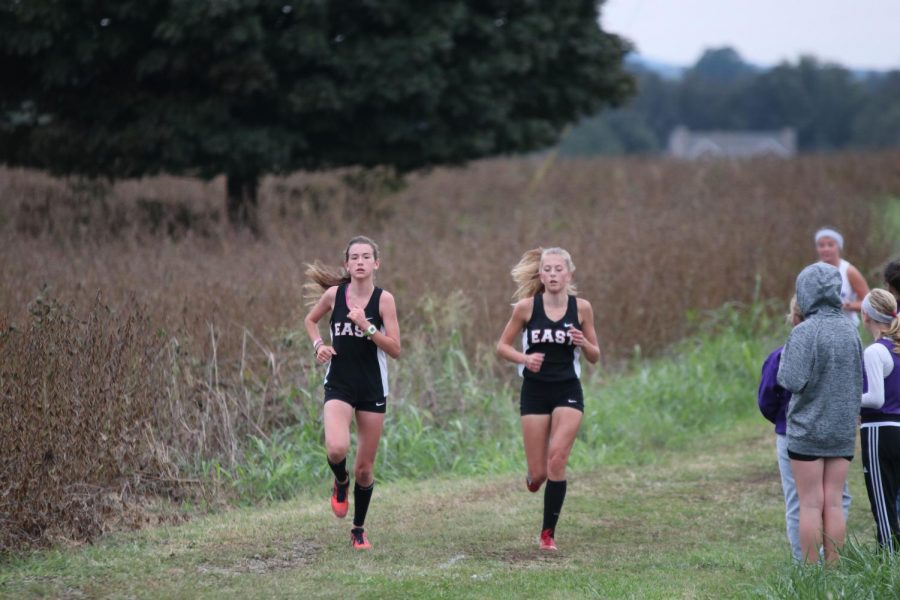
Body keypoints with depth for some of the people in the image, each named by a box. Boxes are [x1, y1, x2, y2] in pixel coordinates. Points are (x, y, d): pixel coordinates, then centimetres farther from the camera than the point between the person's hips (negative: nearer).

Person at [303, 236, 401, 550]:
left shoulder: (383, 299, -7)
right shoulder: (334, 294, -2)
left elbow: (395, 350, -10)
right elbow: (310, 320, 18)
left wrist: (367, 326, -21)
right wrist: (318, 344, -1)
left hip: (373, 389, 0)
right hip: (339, 386, 0)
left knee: (365, 467, 6)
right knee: (336, 449, -26)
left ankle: (359, 529, 27)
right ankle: (340, 483, 10)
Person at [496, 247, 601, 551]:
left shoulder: (581, 308, -2)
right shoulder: (526, 307, -5)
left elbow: (594, 356, 6)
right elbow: (502, 346, 3)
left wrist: (583, 343, -16)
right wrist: (524, 358, -16)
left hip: (568, 392, 0)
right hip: (535, 392, 0)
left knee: (557, 458, -16)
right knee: (539, 473, -1)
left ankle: (548, 533, -5)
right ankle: (533, 476, 40)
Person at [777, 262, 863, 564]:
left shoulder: (804, 332, -14)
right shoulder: (850, 331, 3)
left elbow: (792, 381, -20)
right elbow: (860, 383, 10)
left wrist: (786, 356, -3)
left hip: (807, 428, -5)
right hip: (843, 427, 5)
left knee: (810, 504, 0)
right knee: (834, 503, 7)